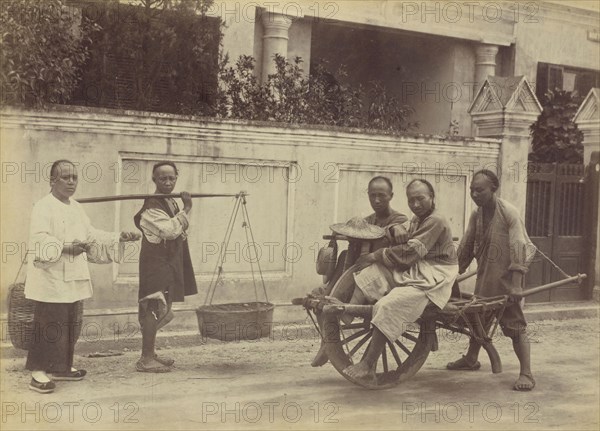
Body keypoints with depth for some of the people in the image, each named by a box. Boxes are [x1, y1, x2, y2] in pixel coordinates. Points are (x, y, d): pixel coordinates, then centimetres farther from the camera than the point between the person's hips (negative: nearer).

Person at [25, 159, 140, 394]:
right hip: (50, 279, -8)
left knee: (69, 324, 13)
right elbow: (39, 240, -20)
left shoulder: (76, 208, 15)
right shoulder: (43, 207, -10)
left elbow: (91, 235, 19)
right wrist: (65, 248, -34)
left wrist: (119, 237, 9)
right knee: (49, 325, -7)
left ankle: (61, 367, 26)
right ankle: (38, 373, 0)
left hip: (72, 278, 8)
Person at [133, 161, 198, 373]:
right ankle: (146, 359, -6)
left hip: (169, 263, 10)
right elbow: (170, 230, -25)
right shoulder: (152, 206, -15)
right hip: (156, 262, -10)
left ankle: (150, 354, 22)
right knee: (155, 308, -10)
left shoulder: (172, 203, 14)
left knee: (160, 310, 13)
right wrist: (186, 210, -18)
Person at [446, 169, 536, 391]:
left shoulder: (509, 212, -16)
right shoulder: (476, 215, 4)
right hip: (484, 276, 7)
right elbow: (466, 247, 12)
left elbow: (518, 248, -21)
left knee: (515, 324, -7)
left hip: (506, 277, -7)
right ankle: (471, 359, 38)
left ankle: (526, 373, -5)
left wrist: (516, 285, -26)